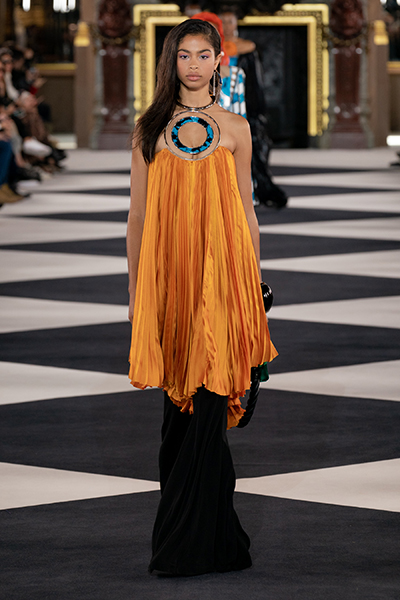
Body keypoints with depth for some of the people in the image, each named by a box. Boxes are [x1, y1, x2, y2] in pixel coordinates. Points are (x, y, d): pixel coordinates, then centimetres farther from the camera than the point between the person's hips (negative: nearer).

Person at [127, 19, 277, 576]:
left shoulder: (235, 129, 8)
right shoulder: (150, 128, 9)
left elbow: (246, 211, 10)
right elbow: (138, 214, 10)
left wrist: (254, 286, 7)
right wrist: (134, 287, 6)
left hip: (220, 273, -1)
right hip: (165, 273, 1)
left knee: (206, 401, -7)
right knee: (177, 402, 3)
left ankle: (189, 546, -4)